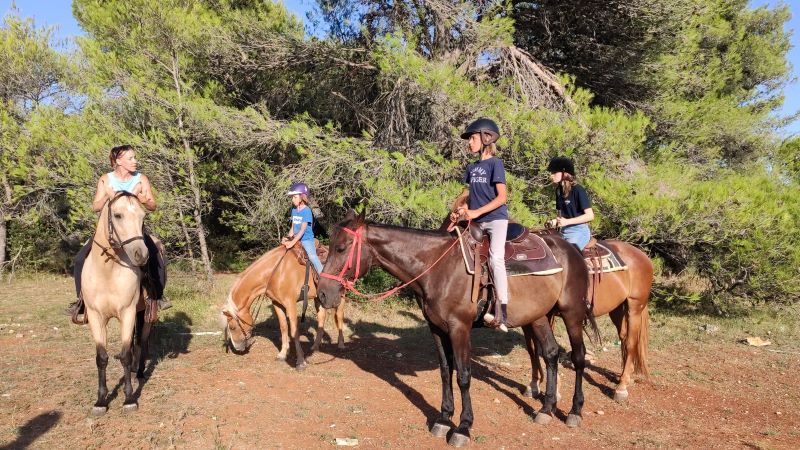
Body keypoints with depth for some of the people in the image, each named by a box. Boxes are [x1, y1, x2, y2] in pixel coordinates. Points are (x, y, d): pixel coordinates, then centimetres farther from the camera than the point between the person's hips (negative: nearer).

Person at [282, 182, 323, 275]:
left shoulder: (306, 211, -14)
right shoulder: (294, 210, 8)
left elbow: (302, 230, -19)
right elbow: (293, 227, 12)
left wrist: (292, 242, -25)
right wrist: (288, 238, -5)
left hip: (306, 239, -8)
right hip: (296, 239, 8)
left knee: (312, 256, -27)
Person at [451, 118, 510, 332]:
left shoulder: (495, 163, -5)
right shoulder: (472, 167, 15)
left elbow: (502, 197, -11)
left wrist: (477, 212, -18)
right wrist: (462, 211, 2)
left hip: (496, 218, -8)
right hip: (476, 222, 8)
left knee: (495, 258, -26)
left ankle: (501, 313, -31)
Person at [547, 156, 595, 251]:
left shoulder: (578, 190, -12)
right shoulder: (559, 190, 9)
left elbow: (590, 215, -13)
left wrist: (567, 221, -20)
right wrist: (555, 221, -4)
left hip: (579, 231, -7)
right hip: (564, 232, 7)